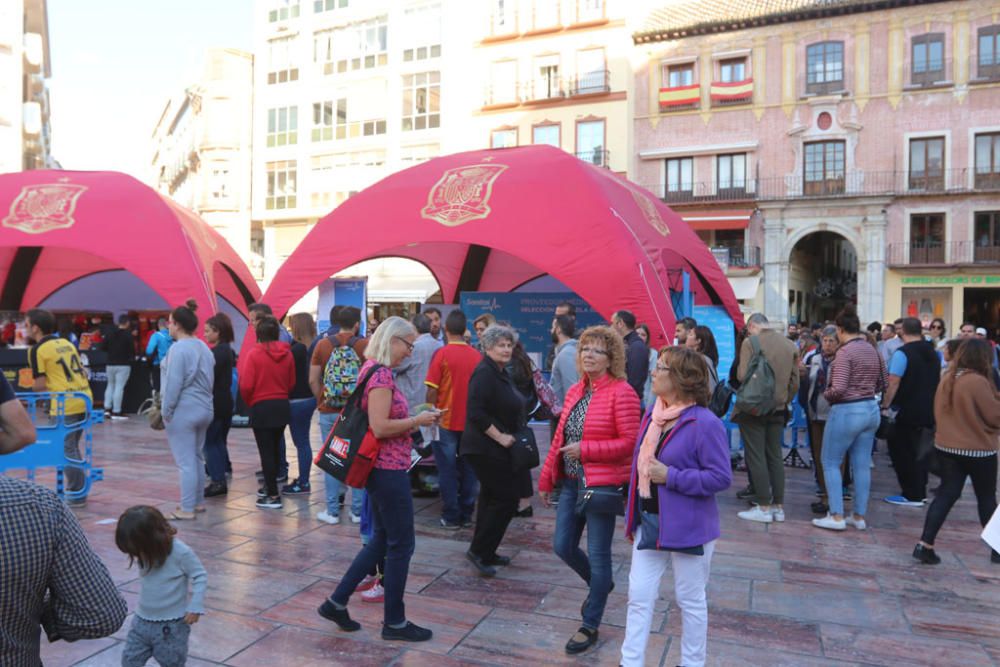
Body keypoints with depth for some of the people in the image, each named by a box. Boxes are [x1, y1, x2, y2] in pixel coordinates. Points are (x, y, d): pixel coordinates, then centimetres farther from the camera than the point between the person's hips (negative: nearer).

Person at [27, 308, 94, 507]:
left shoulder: (37, 350, -7)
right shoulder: (66, 343, 14)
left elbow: (40, 385, -10)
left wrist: (34, 388, 11)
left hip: (65, 405, -7)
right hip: (84, 399, 7)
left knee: (66, 450, 2)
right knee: (72, 447, 19)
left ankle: (76, 495, 6)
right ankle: (79, 489, 24)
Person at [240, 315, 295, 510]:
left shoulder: (254, 353, -13)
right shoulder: (287, 353, -2)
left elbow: (246, 386, -14)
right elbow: (292, 383, 3)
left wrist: (249, 401, 6)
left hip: (261, 408, -5)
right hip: (283, 406, 5)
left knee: (266, 451, 2)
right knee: (275, 448, 18)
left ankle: (273, 496, 4)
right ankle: (270, 486, 32)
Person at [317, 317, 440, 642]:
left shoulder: (373, 370, 11)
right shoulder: (381, 374, -19)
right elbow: (379, 428, -24)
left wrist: (416, 418, 11)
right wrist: (417, 421, -13)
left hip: (381, 468, 10)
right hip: (389, 468, -10)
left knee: (382, 539, 20)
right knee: (402, 544, 4)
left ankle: (336, 602, 26)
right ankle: (394, 622, 18)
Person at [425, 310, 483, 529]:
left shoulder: (442, 354, -11)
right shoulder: (477, 356, -1)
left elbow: (432, 390, -10)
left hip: (446, 422, -3)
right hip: (471, 421, 3)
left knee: (448, 471, 6)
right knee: (468, 470, 11)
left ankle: (451, 517, 10)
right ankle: (466, 515, 18)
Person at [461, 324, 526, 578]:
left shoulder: (500, 374, 15)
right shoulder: (484, 373, -17)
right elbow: (476, 412, -25)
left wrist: (514, 434, 15)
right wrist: (500, 436, -22)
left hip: (494, 449, 10)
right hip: (485, 449, -10)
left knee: (492, 497, 15)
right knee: (507, 497, -8)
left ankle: (484, 552, 26)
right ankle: (479, 551, 1)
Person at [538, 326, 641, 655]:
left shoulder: (621, 392, -14)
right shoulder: (575, 391, 8)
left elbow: (629, 442, -18)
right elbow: (560, 438, 12)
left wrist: (584, 450, -21)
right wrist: (546, 479, 14)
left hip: (602, 485, -7)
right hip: (572, 482, 7)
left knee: (597, 555, 5)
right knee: (562, 546, 13)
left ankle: (590, 626, 23)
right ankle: (600, 585, 42)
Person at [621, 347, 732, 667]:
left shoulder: (705, 423, -19)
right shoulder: (652, 414, 4)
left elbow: (721, 478, -19)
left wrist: (670, 477, -23)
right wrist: (634, 517, 13)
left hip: (688, 528, -6)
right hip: (649, 522, 7)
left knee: (690, 600, 13)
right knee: (639, 595, 11)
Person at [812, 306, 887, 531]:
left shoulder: (845, 352, -17)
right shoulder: (873, 350, 7)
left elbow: (839, 389, -23)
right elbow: (884, 383, 16)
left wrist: (825, 395, -4)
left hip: (847, 411, -8)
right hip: (871, 409, 8)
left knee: (830, 462, 5)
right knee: (862, 464, 13)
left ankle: (837, 516, 5)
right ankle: (859, 516, 20)